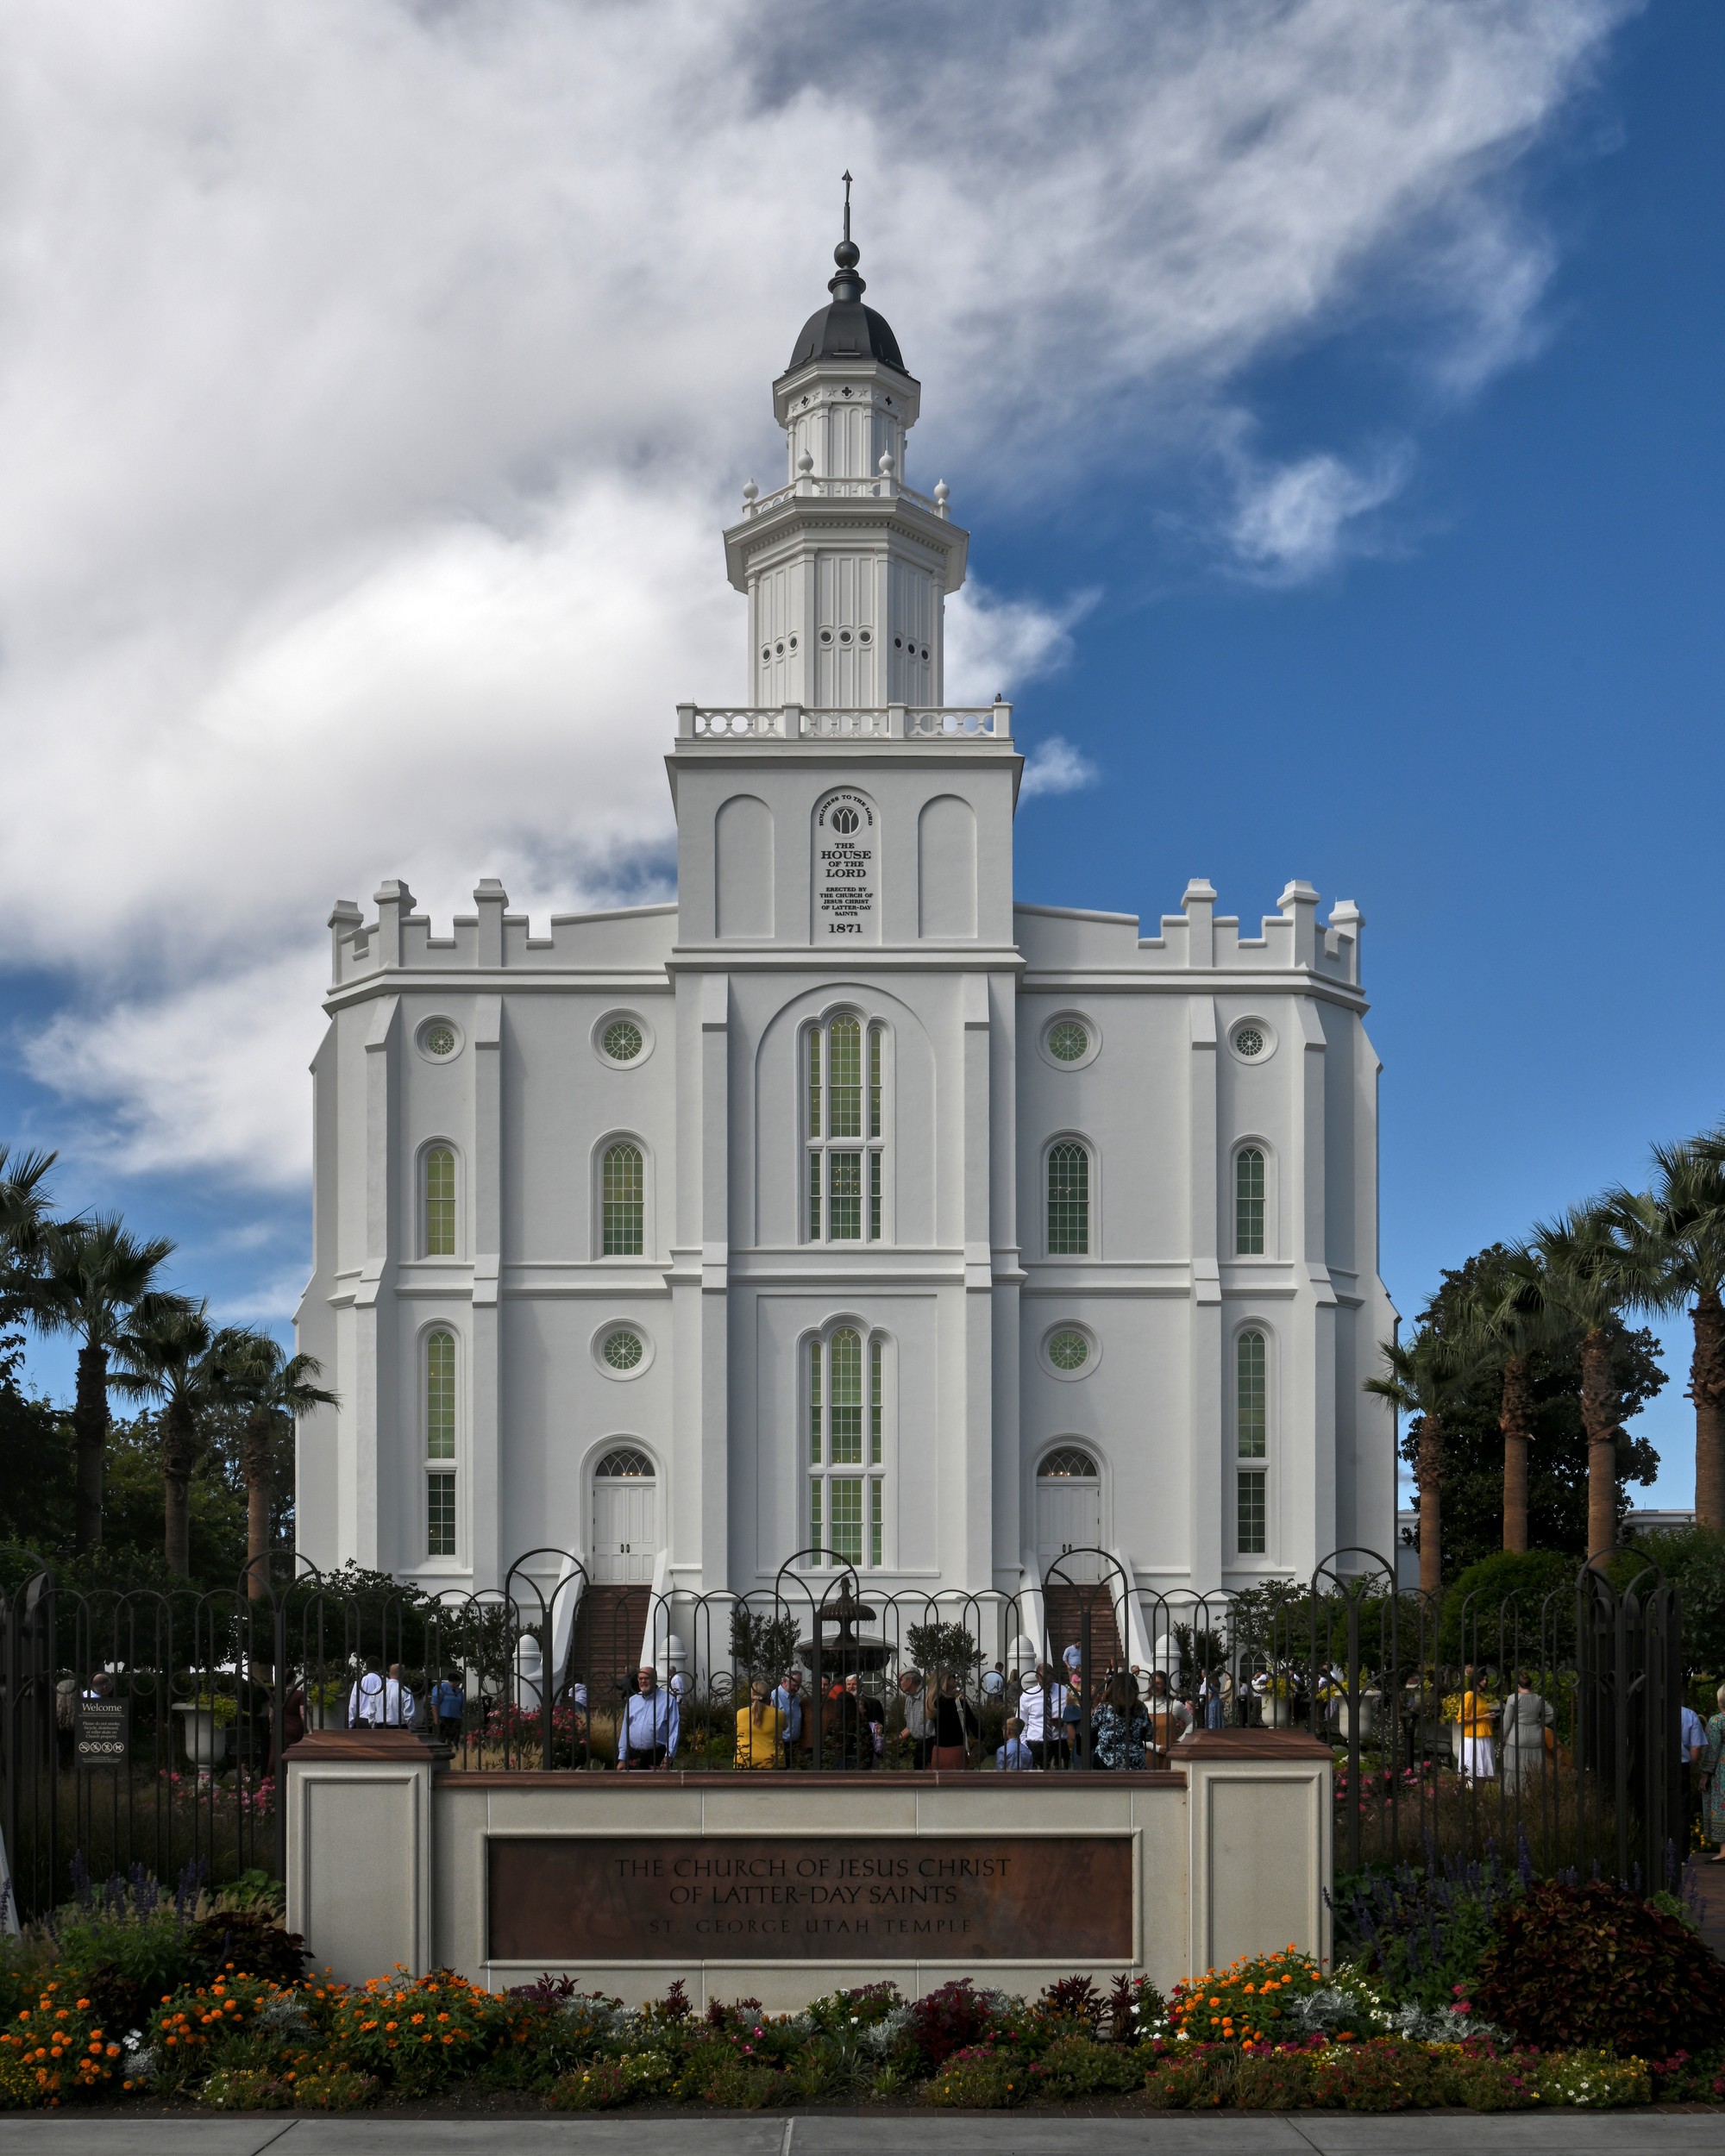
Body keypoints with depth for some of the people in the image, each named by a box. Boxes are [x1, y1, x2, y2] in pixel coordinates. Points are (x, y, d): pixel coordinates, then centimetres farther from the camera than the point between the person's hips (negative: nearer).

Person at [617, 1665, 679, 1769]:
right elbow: (625, 1730, 16)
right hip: (633, 1756, 5)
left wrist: (669, 1756, -14)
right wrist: (622, 1758, 12)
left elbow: (674, 1730, -6)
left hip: (657, 1756, -5)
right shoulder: (632, 1701, 15)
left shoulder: (668, 1700, -1)